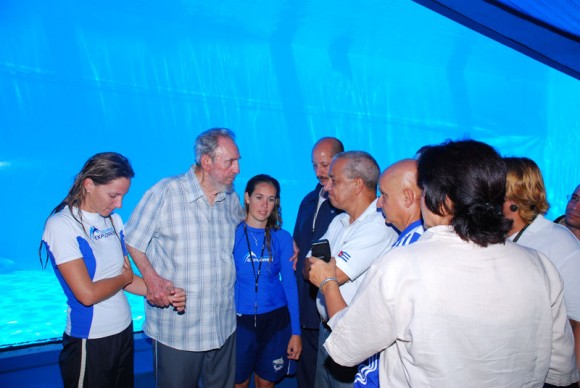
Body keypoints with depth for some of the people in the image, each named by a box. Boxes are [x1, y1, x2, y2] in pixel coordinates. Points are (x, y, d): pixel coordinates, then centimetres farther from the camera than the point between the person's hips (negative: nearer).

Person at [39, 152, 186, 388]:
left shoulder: (113, 220, 3)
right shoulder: (62, 225, -17)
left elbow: (127, 279, 6)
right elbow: (87, 293, -23)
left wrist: (164, 293, -8)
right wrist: (124, 277, -7)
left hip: (125, 332, 7)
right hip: (90, 342, -6)